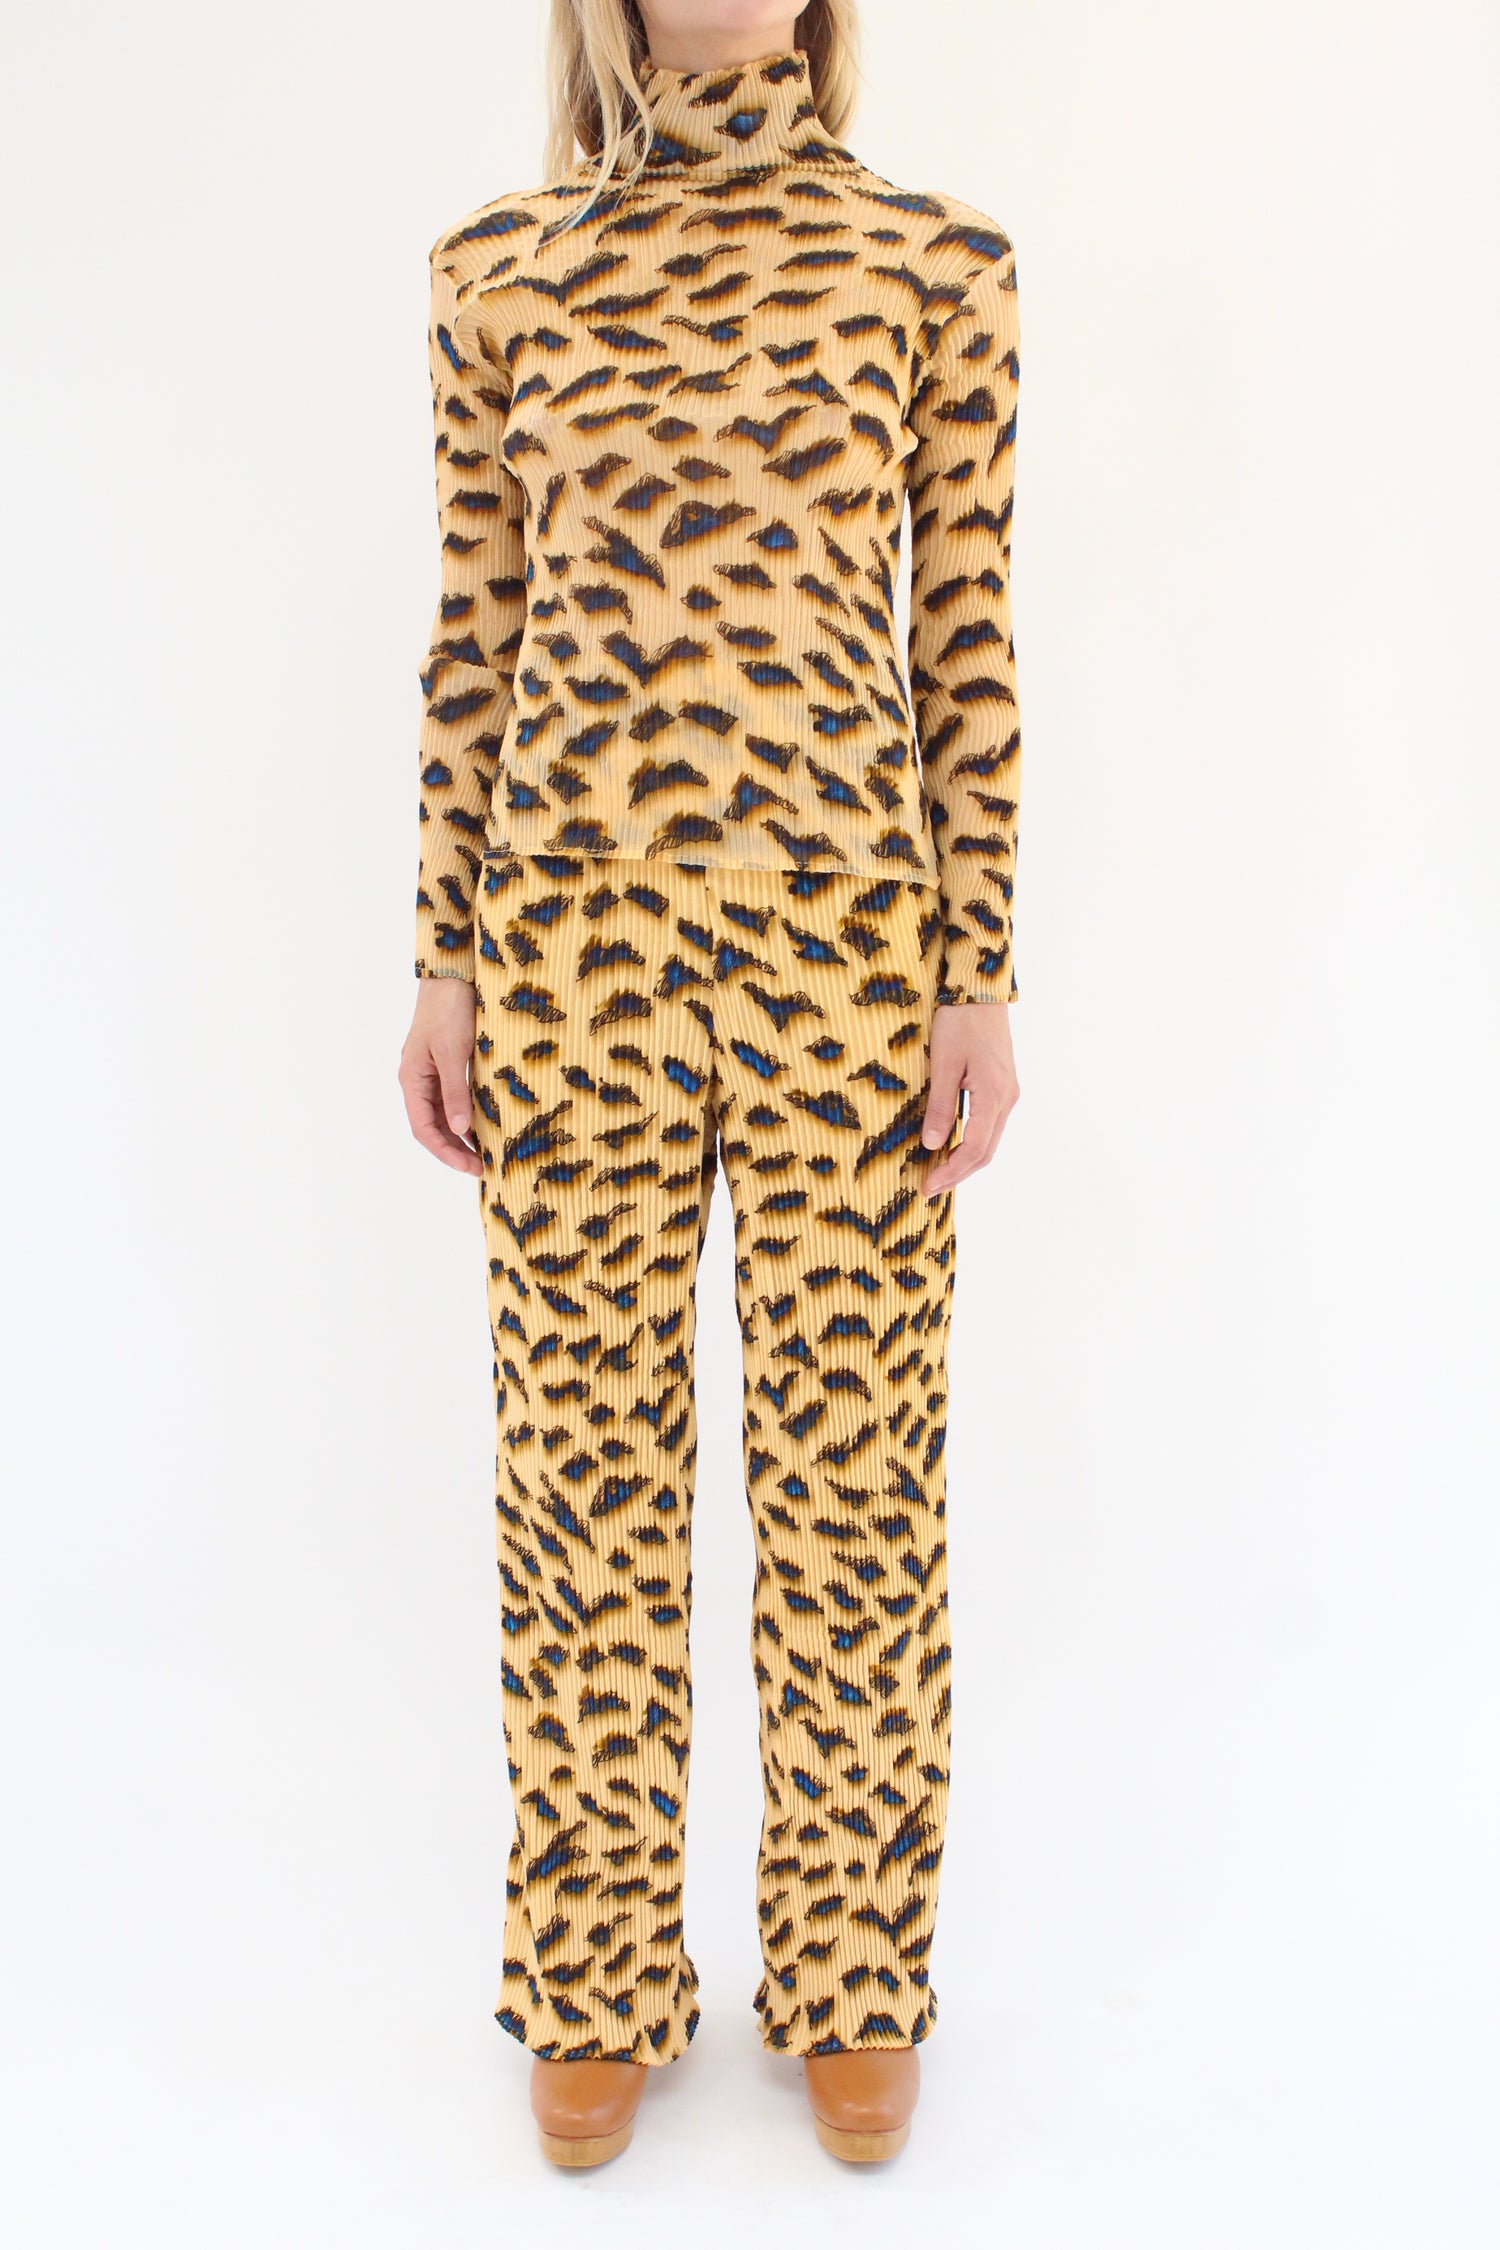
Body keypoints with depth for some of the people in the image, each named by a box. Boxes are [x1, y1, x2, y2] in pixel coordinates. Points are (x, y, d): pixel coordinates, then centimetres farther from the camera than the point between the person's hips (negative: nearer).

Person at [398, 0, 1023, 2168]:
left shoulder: (935, 257, 6)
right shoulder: (499, 264, 9)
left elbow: (968, 629, 3)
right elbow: (475, 632, 9)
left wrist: (982, 973, -3)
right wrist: (447, 963, 5)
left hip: (845, 928, -1)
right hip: (580, 927, 1)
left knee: (855, 1455, 6)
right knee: (584, 1457, 8)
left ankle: (853, 1981, 28)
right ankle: (600, 1986, 29)